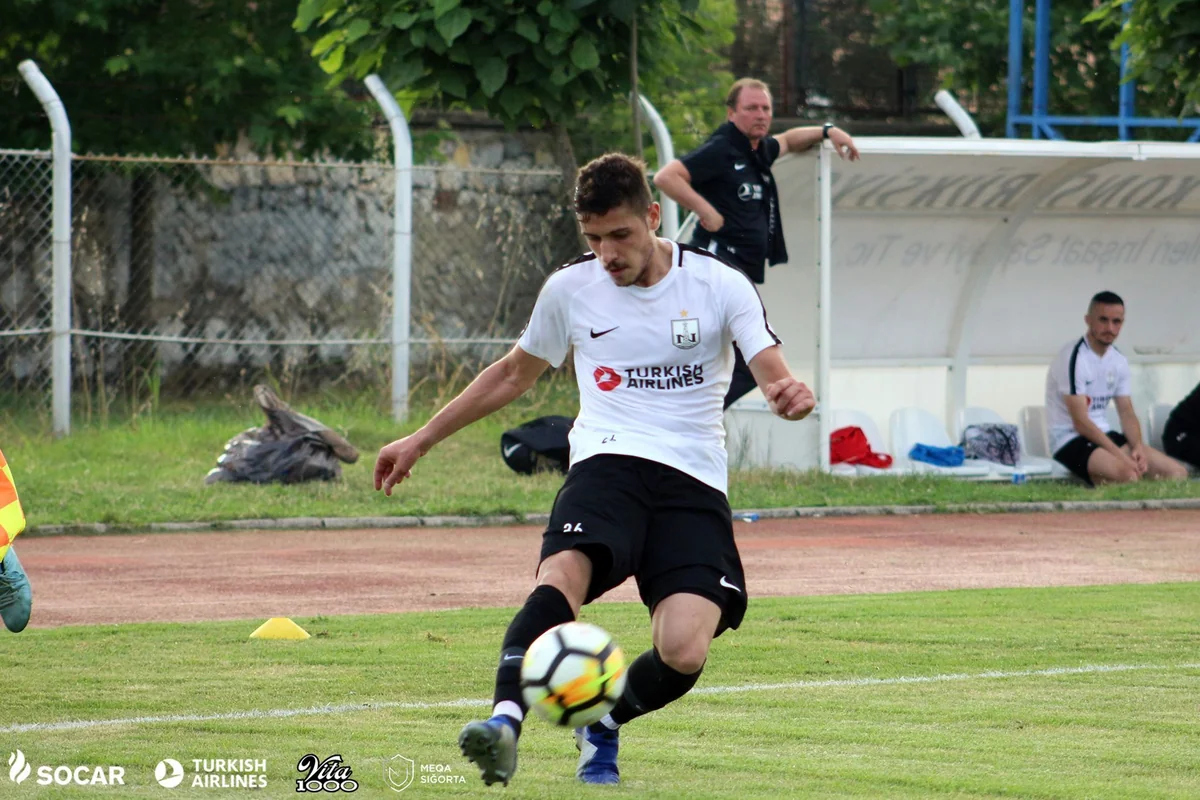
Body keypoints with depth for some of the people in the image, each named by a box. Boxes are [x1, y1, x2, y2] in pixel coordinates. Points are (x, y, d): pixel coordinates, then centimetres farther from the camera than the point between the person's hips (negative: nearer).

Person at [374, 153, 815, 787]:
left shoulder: (720, 286, 3)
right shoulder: (569, 289, 10)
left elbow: (777, 380, -4)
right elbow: (511, 376, 25)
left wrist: (792, 397, -30)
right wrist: (420, 441, 27)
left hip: (694, 484, -1)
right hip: (608, 465, 1)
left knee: (683, 653, -21)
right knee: (562, 573, -34)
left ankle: (601, 727, 11)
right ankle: (505, 722, -49)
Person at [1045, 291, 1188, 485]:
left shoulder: (1118, 361, 9)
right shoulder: (1073, 358, -16)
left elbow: (1127, 414, 11)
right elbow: (1080, 422, -20)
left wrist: (1138, 447, -11)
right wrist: (1122, 457, -25)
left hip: (1105, 436, 8)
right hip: (1070, 441, -8)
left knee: (1177, 472, -5)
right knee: (1128, 474, -36)